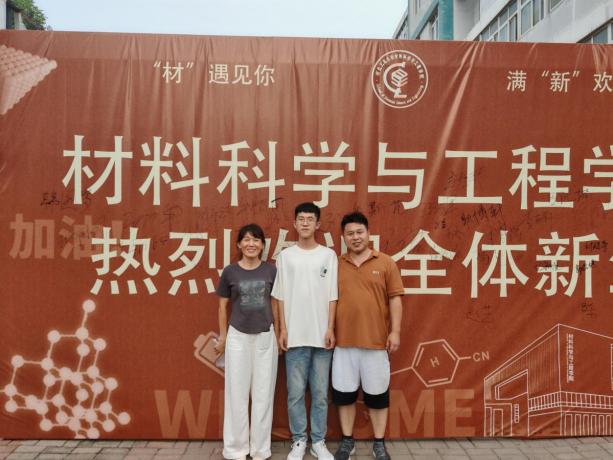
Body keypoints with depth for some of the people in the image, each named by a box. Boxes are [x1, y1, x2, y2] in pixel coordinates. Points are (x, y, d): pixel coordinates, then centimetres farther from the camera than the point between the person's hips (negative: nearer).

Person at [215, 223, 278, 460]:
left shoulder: (271, 270, -2)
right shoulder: (230, 272, -3)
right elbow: (223, 306, 5)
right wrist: (222, 337, 8)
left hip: (266, 337, 1)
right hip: (238, 336, 0)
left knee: (263, 393, 8)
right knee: (237, 392, 7)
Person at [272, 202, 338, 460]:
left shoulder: (328, 255, 3)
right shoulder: (285, 256, 3)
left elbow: (332, 296, 2)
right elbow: (281, 296, 3)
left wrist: (330, 328, -4)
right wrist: (282, 330, -1)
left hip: (321, 335, 0)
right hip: (295, 335, 0)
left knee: (320, 392, 8)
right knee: (295, 392, 6)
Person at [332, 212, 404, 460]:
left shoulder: (385, 263, 0)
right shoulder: (336, 265, 3)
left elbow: (395, 299, 0)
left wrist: (395, 331, -6)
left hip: (376, 340, -1)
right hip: (343, 340, 2)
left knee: (377, 393, 9)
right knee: (344, 393, 10)